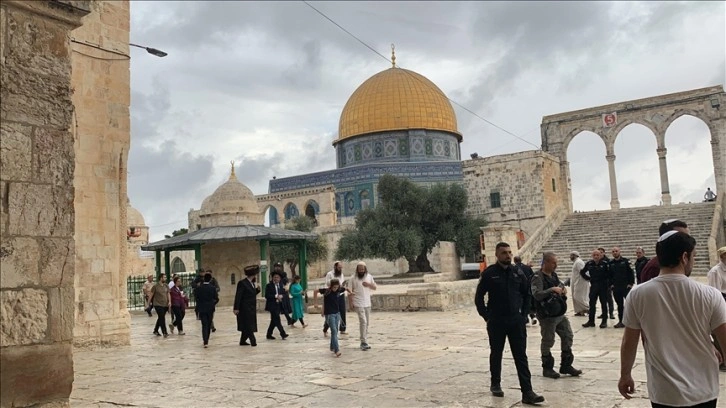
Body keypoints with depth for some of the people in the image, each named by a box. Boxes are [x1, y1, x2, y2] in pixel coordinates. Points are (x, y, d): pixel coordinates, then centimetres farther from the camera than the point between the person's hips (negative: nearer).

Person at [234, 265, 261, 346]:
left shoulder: (252, 283, 12)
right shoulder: (242, 283, -14)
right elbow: (238, 296, -16)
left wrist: (257, 289, 1)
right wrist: (236, 308, -19)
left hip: (251, 308, 9)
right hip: (245, 308, -9)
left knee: (247, 326, 13)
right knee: (248, 325, -4)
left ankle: (243, 341, 22)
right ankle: (253, 341, -2)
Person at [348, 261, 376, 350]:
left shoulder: (369, 277, 8)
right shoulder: (353, 279, -5)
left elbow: (375, 287, 11)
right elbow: (350, 291, -4)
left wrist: (369, 284, -10)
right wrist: (351, 302, -11)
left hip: (367, 303, 5)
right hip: (358, 304, -5)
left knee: (367, 323, 8)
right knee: (363, 321, -15)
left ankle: (364, 342, 18)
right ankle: (364, 342, -12)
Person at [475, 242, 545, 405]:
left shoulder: (518, 273, 3)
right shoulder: (489, 274, -7)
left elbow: (526, 295, 14)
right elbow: (479, 298, -2)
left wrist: (524, 315, 7)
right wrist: (487, 317, -4)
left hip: (516, 322, 2)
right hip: (496, 322, -2)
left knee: (521, 356, 0)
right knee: (496, 354, 13)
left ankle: (527, 393, 0)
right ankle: (495, 384, 31)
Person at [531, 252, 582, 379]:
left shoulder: (554, 275, 11)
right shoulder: (538, 277, -16)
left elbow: (559, 284, 30)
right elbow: (537, 294, -27)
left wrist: (563, 288, 7)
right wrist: (552, 289, -32)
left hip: (560, 314, 9)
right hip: (547, 316, -9)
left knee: (568, 336, 12)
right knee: (547, 342, 2)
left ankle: (566, 365, 25)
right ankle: (547, 368, 16)